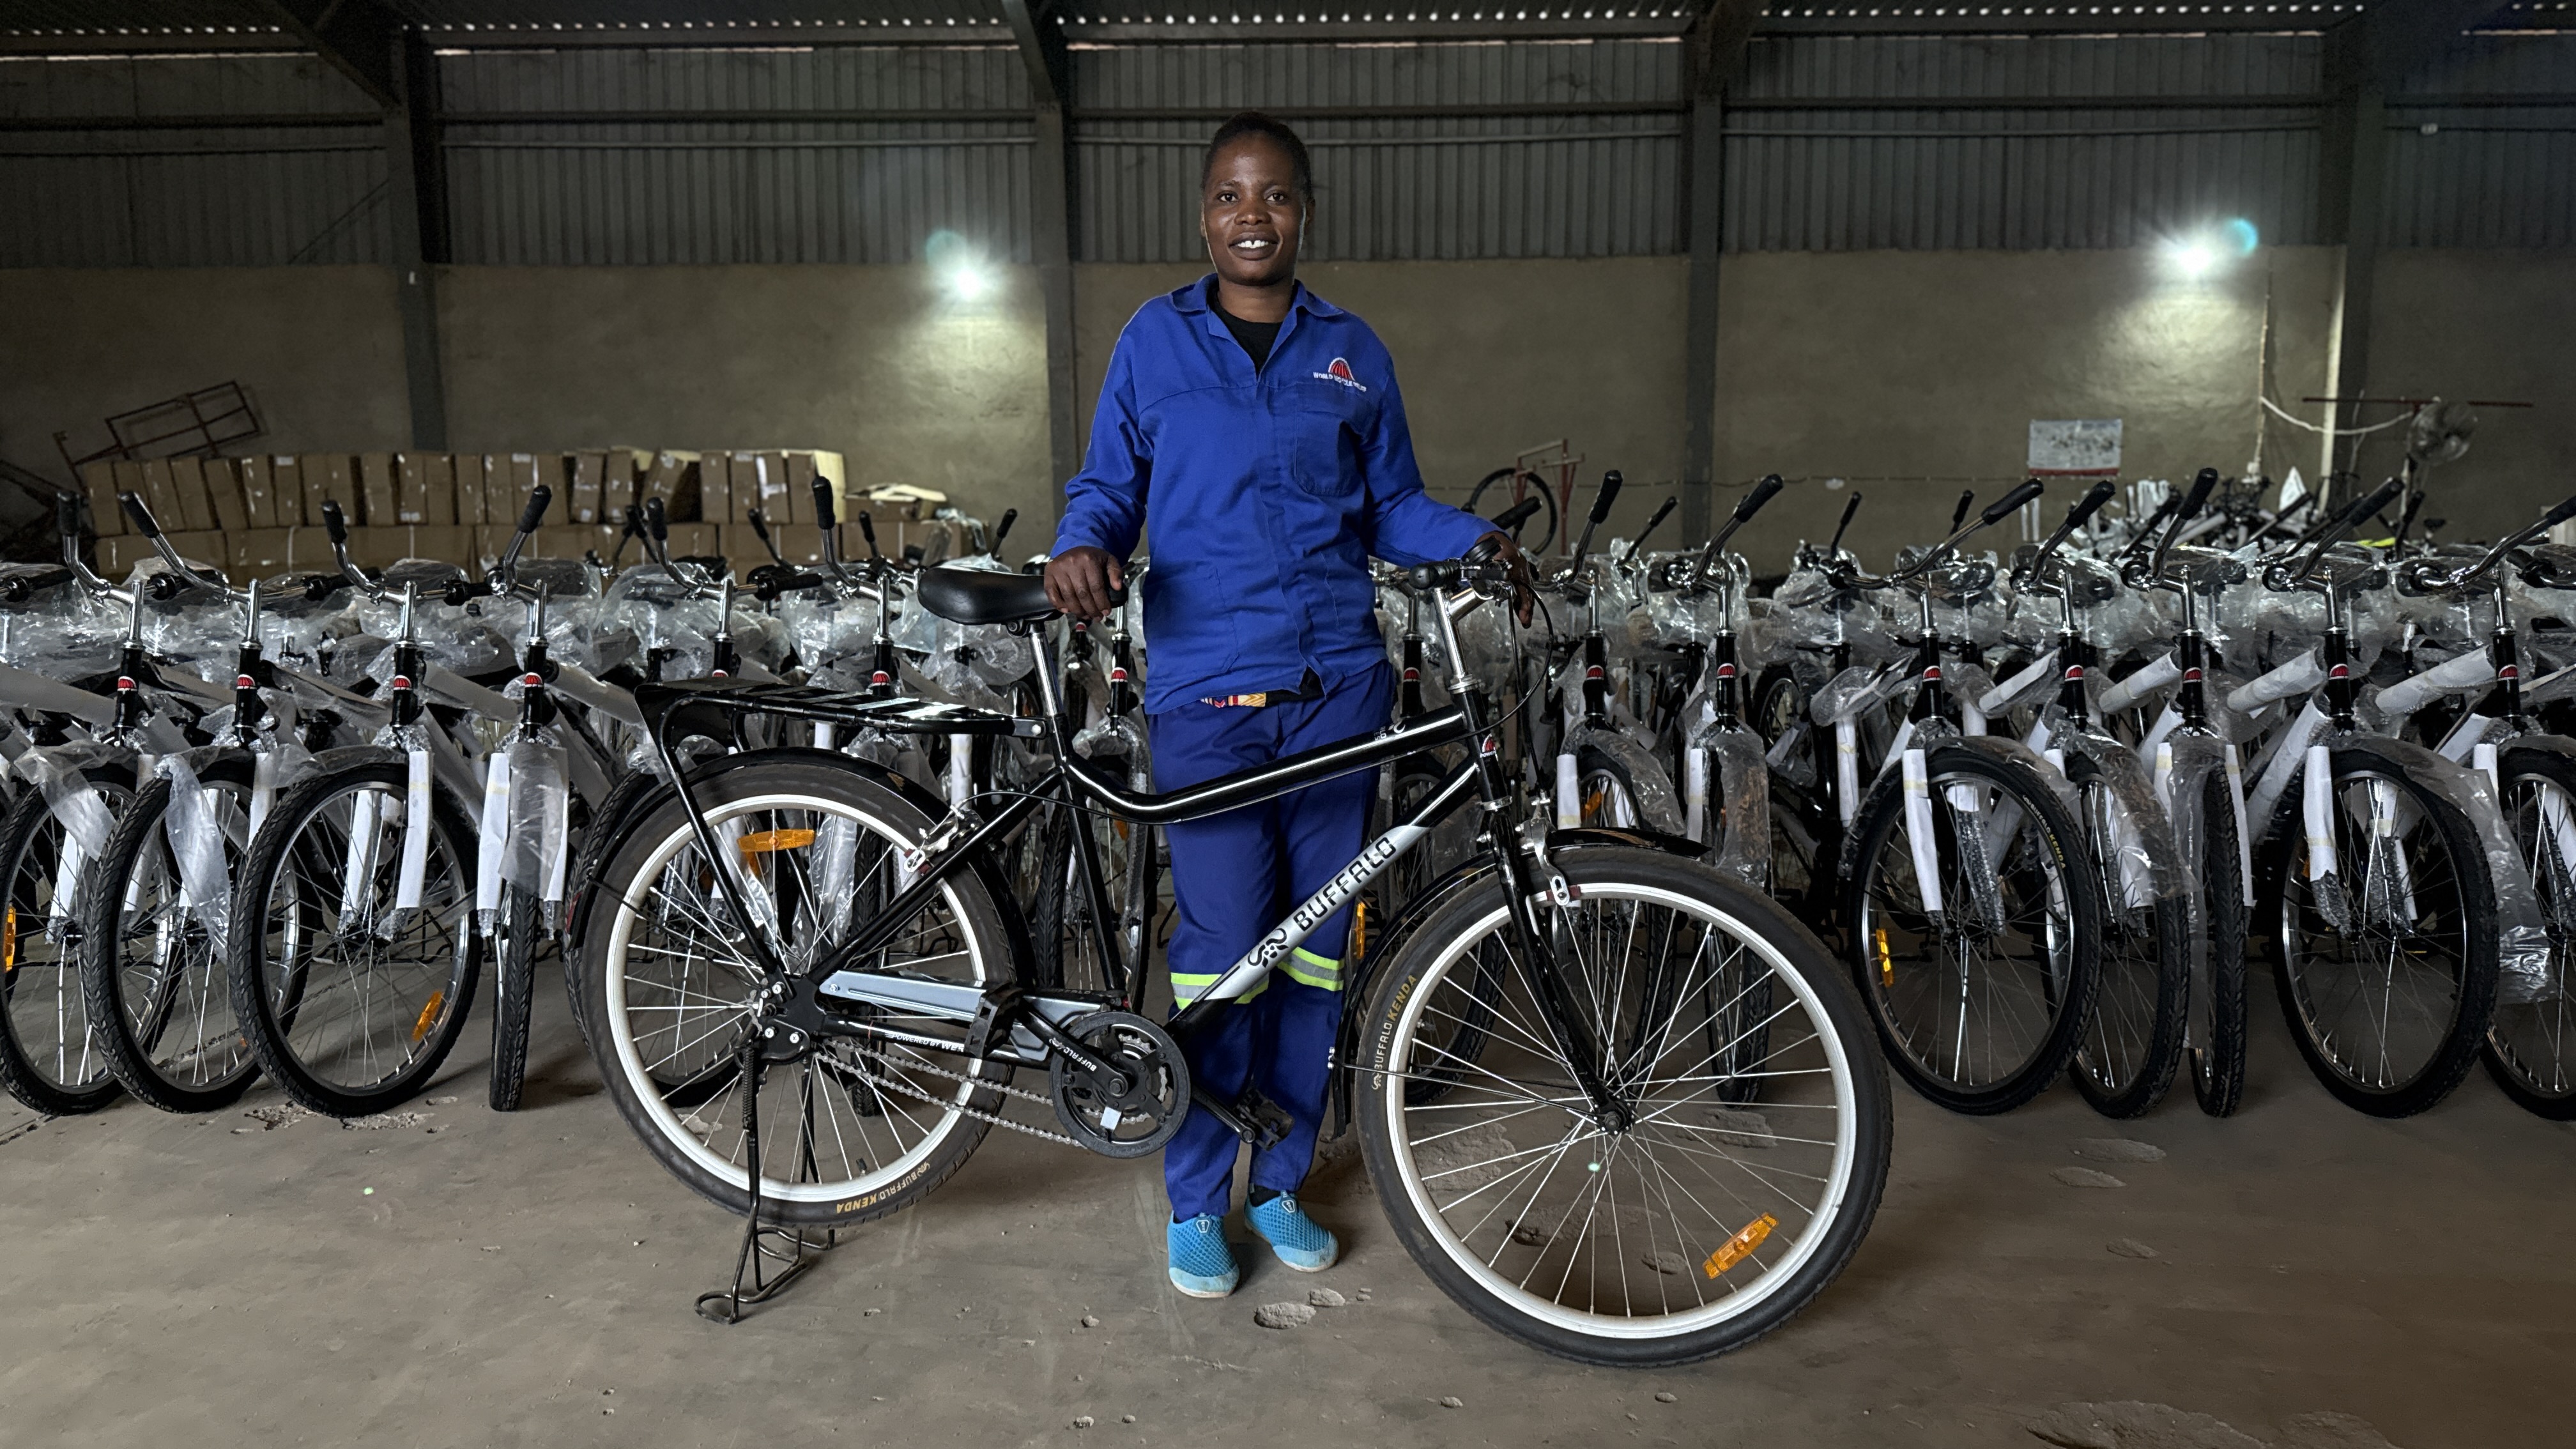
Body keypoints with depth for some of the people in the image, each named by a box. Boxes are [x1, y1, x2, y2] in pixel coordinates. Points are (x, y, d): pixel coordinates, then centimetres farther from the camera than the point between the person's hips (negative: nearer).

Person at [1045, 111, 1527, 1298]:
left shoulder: (1353, 355, 12)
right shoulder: (1155, 340, 8)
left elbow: (1392, 508, 15)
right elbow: (1109, 487, 9)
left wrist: (1481, 539, -3)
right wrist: (1081, 545, -13)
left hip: (1336, 688, 3)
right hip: (1205, 693, -2)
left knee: (1314, 945, 8)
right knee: (1221, 946, -6)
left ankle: (1281, 1183, 26)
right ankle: (1196, 1202, 14)